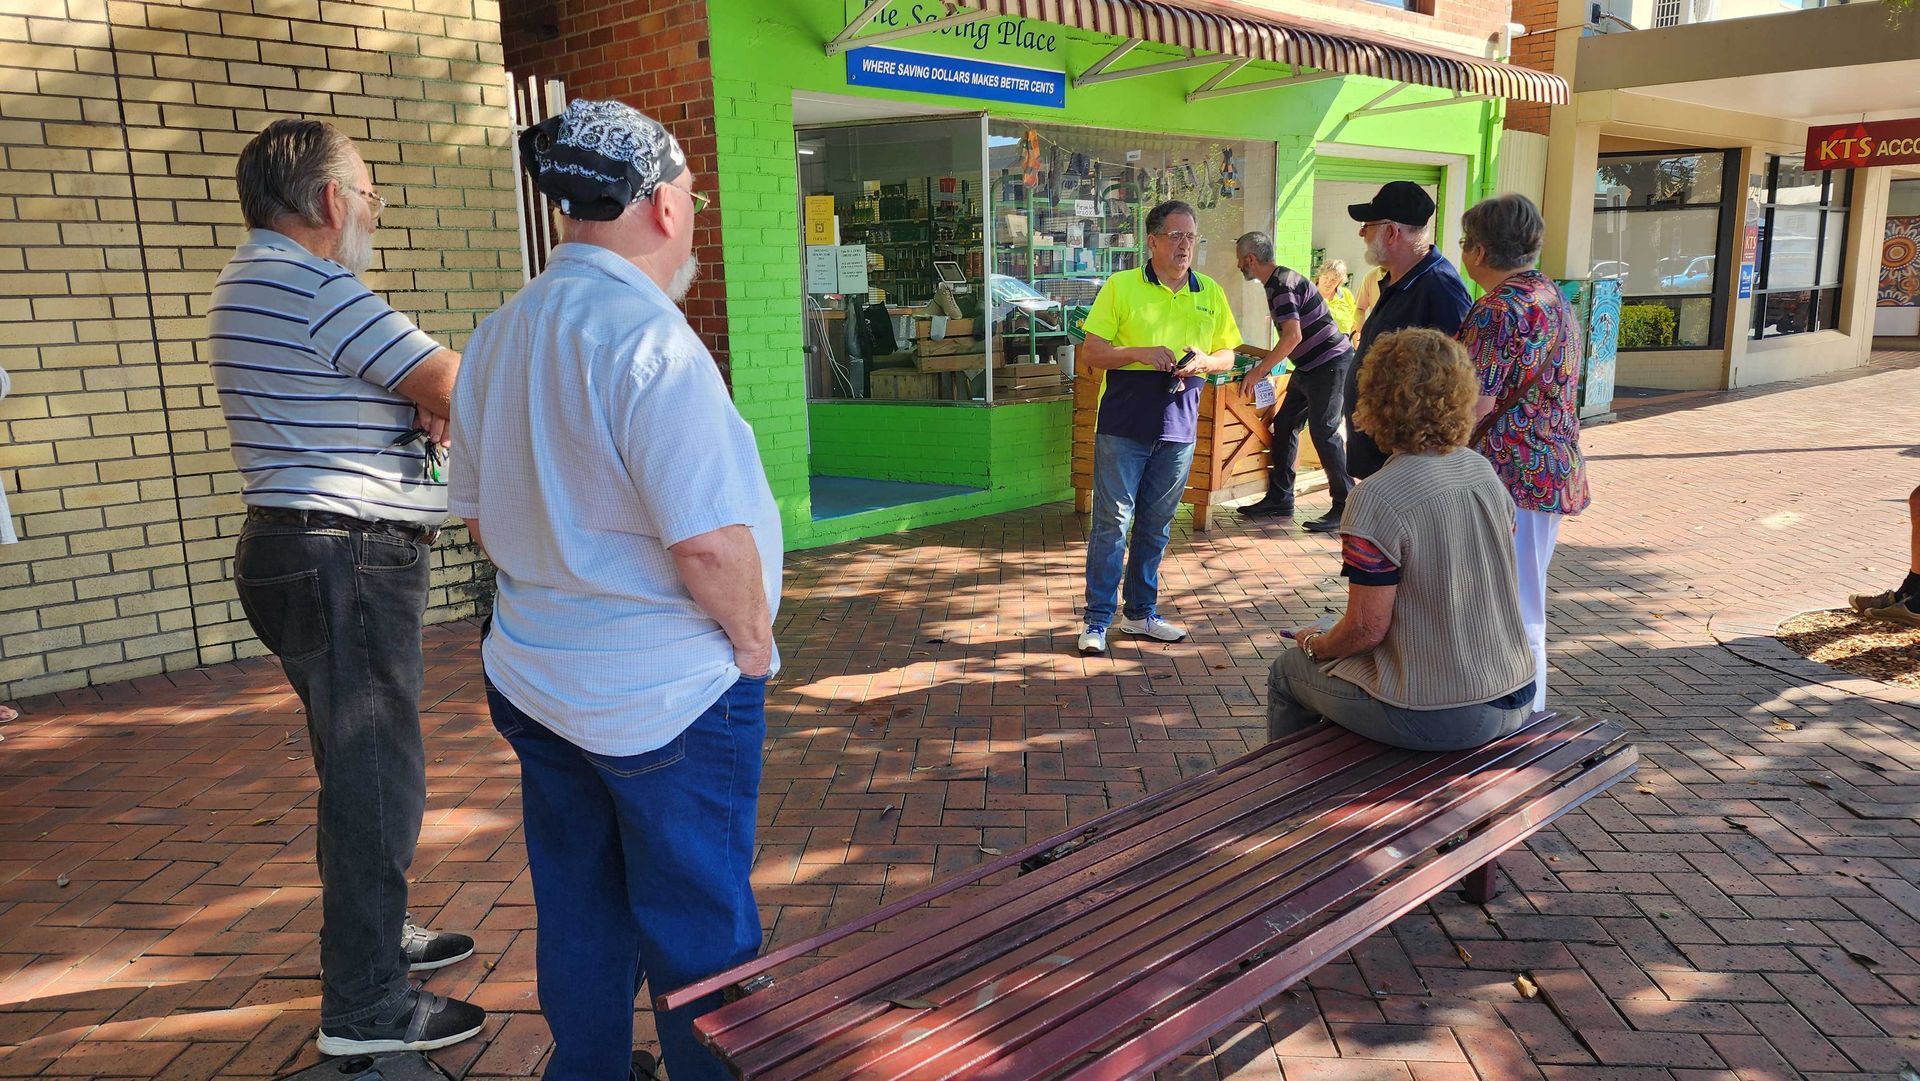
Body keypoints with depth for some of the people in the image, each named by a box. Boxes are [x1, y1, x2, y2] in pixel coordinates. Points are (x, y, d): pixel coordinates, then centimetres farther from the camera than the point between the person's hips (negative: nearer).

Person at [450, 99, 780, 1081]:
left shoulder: (498, 335, 4)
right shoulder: (647, 338, -22)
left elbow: (481, 518, 13)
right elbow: (710, 544, -26)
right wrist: (753, 646, -10)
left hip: (535, 679, 8)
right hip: (667, 698, -8)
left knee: (579, 919, 22)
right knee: (701, 935, 10)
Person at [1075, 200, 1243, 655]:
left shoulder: (1211, 293, 10)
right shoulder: (1120, 287, -1)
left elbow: (1227, 355, 16)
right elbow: (1090, 353, -4)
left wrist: (1204, 362, -7)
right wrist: (1140, 353, -18)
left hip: (1179, 427, 4)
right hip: (1123, 424, -4)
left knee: (1156, 524, 12)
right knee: (1112, 520, -4)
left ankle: (1141, 613, 24)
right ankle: (1097, 620, 4)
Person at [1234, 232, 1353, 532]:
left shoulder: (1282, 285, -18)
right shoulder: (1278, 281, 13)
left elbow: (1293, 336, -27)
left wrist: (1258, 371, -24)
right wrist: (1264, 364, 28)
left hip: (1329, 364, -10)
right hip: (1310, 367, 10)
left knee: (1324, 432, -10)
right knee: (1284, 425, 10)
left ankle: (1345, 507, -4)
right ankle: (1280, 499, 16)